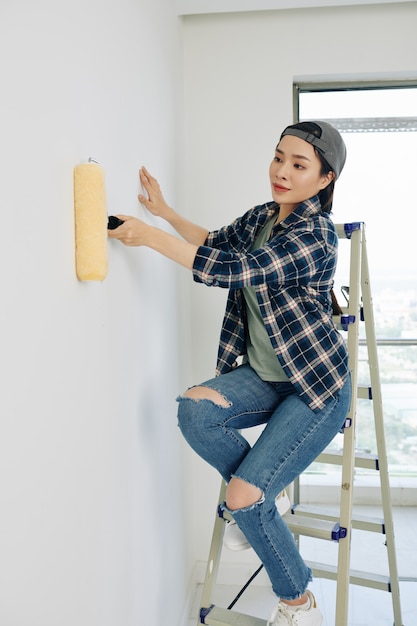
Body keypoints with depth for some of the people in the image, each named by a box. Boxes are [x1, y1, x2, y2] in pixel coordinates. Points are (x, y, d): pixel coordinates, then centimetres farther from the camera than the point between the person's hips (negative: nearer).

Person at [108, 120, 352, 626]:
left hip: (316, 387, -7)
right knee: (194, 409, -23)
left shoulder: (316, 236, -21)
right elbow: (217, 242, 23)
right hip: (262, 376, 7)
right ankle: (264, 496, 6)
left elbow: (234, 269, -30)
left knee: (243, 500, -12)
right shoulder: (261, 216, 5)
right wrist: (165, 211, 13)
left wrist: (150, 236, -26)